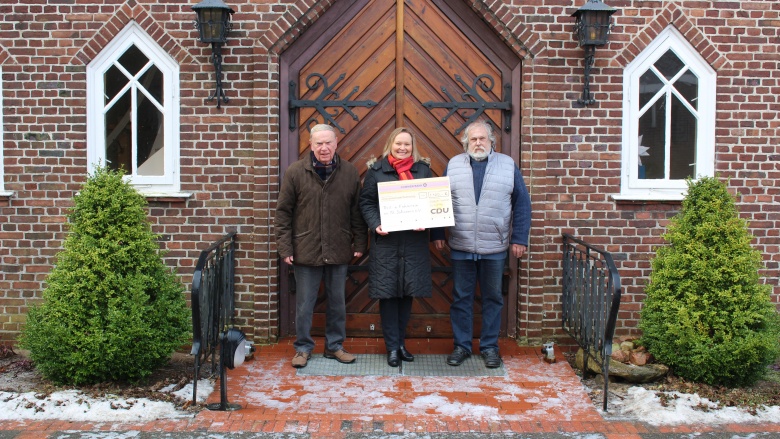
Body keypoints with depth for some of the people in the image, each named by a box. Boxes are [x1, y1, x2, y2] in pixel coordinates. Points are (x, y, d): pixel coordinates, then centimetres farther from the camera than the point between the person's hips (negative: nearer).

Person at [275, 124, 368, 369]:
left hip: (339, 252, 2)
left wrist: (359, 243, 4)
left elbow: (357, 211, 7)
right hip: (306, 251, -2)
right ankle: (303, 347, 24)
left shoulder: (350, 172, 2)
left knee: (337, 302, 13)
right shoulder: (295, 172, -5)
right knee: (304, 304, 8)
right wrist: (285, 248, -7)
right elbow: (283, 213, -3)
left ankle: (335, 346, 29)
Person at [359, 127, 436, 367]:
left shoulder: (423, 169, 8)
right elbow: (366, 202, 2)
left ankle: (400, 342, 23)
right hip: (385, 241, -2)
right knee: (388, 293, 0)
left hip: (415, 242, 2)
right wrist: (375, 225, -13)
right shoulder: (376, 170, 3)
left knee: (408, 293, 7)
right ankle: (392, 347, 11)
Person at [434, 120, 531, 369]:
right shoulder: (454, 165, 6)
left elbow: (522, 204, 2)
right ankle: (461, 346, 19)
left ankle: (489, 346, 21)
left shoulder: (508, 164, 3)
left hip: (494, 247, 0)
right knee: (461, 298, 7)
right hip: (461, 246, 1)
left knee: (493, 298, 8)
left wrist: (519, 238, -2)